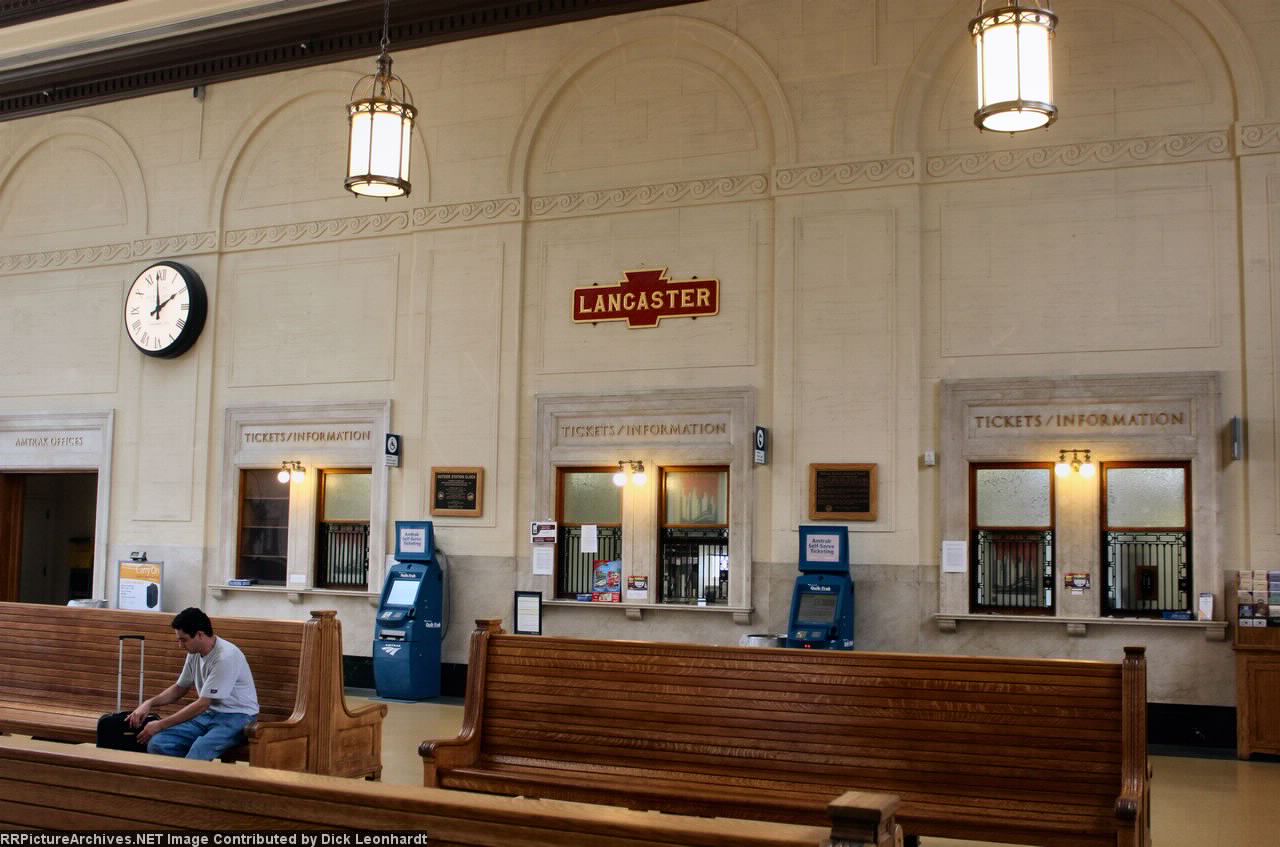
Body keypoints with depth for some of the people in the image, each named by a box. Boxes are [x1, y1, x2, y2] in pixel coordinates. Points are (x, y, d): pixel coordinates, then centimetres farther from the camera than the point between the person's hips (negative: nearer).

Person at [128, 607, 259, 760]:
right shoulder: (195, 653, 4)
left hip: (237, 717, -8)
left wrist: (160, 725, -15)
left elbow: (202, 704, -21)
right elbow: (179, 689, 21)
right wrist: (149, 703, 3)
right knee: (157, 744, -15)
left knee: (197, 753, -37)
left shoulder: (226, 657, -22)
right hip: (209, 714, 8)